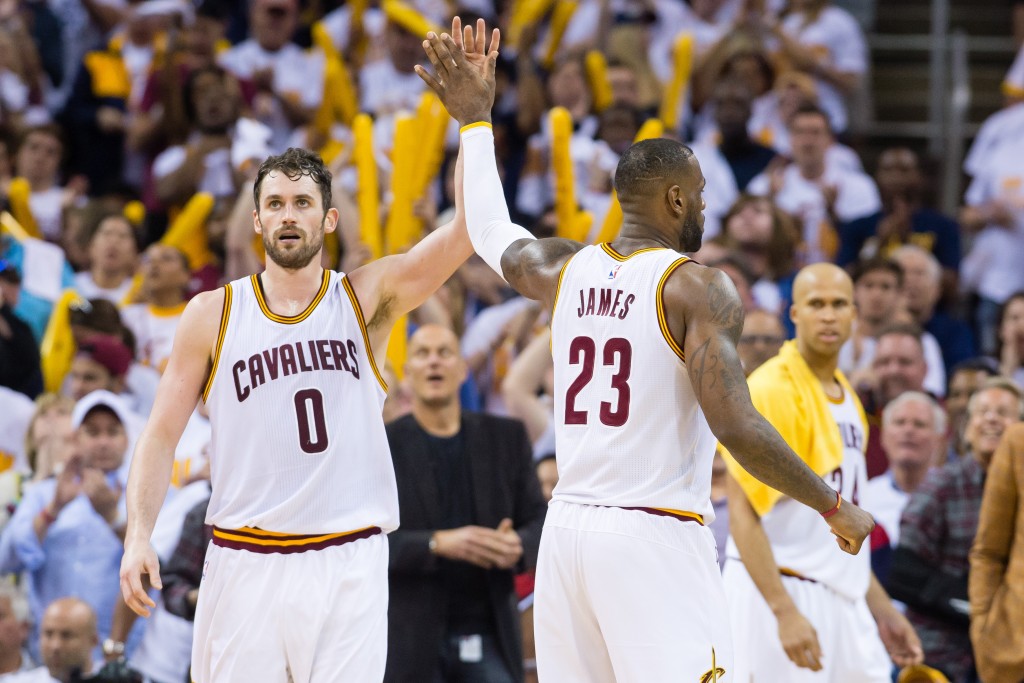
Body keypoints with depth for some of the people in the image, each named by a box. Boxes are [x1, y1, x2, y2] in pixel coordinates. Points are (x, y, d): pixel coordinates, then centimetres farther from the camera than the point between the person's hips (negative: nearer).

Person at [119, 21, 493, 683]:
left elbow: (467, 229, -9)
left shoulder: (366, 298, 3)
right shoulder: (212, 315, 5)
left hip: (348, 560, 0)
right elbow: (162, 434, 7)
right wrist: (139, 535, -6)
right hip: (244, 560, 1)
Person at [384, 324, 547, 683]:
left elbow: (539, 522, 9)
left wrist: (518, 546, -14)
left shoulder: (507, 438, 11)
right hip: (413, 640, -2)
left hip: (490, 636, 2)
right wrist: (437, 544, -20)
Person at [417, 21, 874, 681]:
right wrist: (835, 508, -7)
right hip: (656, 536, -7)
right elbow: (736, 426, -17)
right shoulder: (698, 287, -8)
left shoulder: (567, 270, 10)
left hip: (568, 528, 7)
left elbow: (491, 235, 33)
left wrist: (475, 119, 45)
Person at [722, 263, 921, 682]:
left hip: (842, 600, 8)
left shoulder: (848, 398, 16)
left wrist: (882, 610, 20)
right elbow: (743, 513, -16)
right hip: (776, 596, -8)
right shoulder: (771, 391, -11)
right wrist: (785, 612, -24)